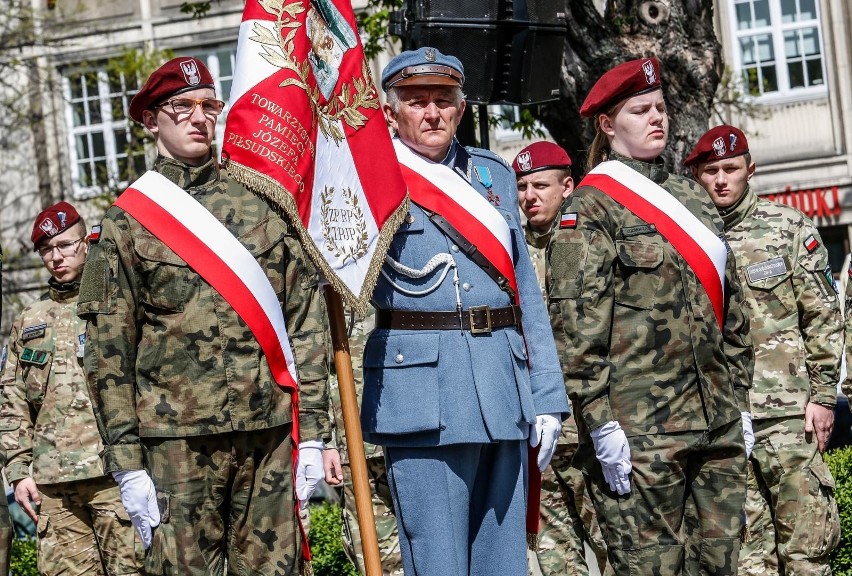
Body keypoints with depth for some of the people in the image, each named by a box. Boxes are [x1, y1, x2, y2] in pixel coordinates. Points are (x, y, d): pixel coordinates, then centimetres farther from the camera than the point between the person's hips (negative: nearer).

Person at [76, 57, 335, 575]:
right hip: (176, 441, -1)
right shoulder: (127, 220, 5)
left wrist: (312, 431, 2)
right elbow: (108, 351, 2)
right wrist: (127, 463, -4)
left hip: (272, 434, 2)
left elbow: (307, 321, 8)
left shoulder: (265, 203, 10)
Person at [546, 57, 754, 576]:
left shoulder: (692, 197, 17)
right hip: (639, 428, -7)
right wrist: (600, 422, -17)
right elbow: (575, 322, -12)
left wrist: (740, 399, 16)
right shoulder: (590, 206, -4)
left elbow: (731, 307, 20)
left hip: (719, 421, 7)